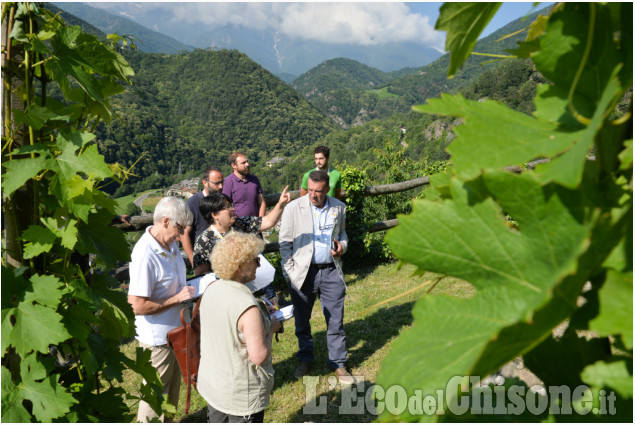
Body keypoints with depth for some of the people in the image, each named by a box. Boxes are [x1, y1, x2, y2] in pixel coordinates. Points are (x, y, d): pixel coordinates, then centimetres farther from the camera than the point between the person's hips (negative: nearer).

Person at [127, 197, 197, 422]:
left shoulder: (170, 243, -3)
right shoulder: (145, 255, -29)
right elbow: (137, 305, -29)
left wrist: (191, 289, 0)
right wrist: (177, 298, -24)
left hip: (175, 330, 9)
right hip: (158, 338, -9)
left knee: (172, 387, 27)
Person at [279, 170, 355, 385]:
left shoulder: (339, 208, 2)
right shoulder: (293, 208, -7)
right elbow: (285, 243, -1)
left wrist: (342, 245, -3)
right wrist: (289, 273, -6)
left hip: (331, 271, 2)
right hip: (303, 272, -1)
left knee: (336, 321, 6)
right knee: (302, 321, 12)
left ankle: (338, 363, 25)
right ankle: (305, 360, 34)